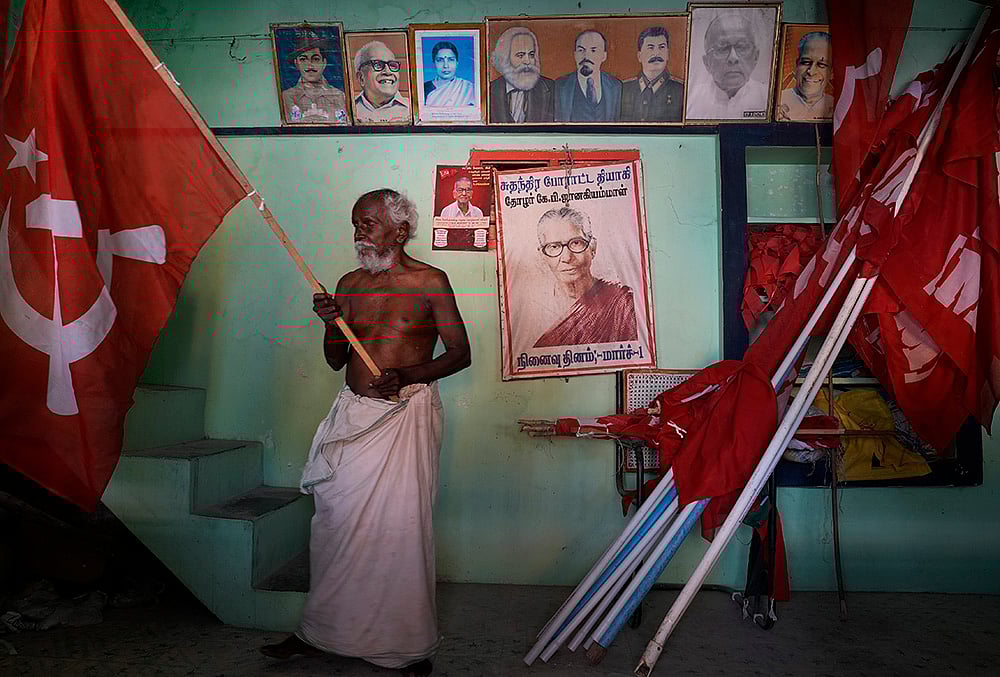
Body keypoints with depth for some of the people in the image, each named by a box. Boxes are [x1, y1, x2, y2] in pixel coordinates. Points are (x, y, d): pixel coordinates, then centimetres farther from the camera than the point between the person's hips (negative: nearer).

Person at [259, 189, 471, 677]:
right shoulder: (350, 284, 11)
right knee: (335, 521, 7)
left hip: (406, 413, -4)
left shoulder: (430, 282, -2)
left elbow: (460, 353, -5)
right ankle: (319, 632, 22)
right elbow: (335, 361, 14)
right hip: (353, 412, 5)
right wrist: (331, 324, -7)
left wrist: (405, 375, -19)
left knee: (402, 526, -3)